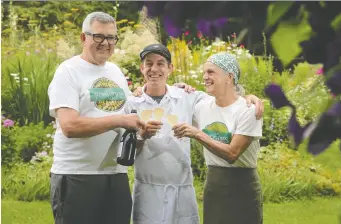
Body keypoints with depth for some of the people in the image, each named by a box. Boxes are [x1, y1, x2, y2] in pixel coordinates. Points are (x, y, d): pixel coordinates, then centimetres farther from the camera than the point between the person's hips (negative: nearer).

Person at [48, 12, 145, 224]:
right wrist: (119, 120, -21)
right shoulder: (68, 71, -8)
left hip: (116, 175, 7)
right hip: (76, 176, -7)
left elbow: (127, 109, 24)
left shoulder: (116, 71, 14)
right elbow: (69, 126, -19)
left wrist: (140, 127, 2)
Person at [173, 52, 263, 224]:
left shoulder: (248, 110, -13)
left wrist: (197, 134, -24)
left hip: (242, 186, -6)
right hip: (212, 185, 6)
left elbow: (232, 153, -21)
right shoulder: (202, 106, 4)